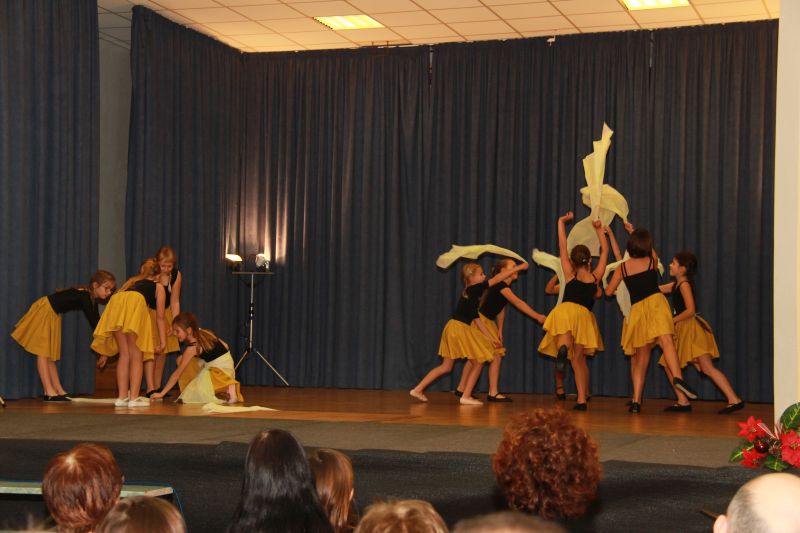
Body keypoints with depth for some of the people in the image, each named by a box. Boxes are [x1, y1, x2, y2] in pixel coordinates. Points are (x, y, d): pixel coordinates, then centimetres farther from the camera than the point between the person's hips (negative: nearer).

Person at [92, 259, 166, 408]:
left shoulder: (132, 281, 42)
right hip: (135, 303, -4)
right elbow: (160, 317, 26)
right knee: (136, 356, 4)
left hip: (115, 301, 4)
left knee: (124, 354, 13)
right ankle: (134, 398, -2)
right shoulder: (158, 286, 32)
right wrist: (162, 342, 29)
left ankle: (122, 397, 11)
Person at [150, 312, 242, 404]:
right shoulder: (204, 333, 2)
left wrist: (162, 393, -8)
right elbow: (224, 346, 8)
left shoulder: (192, 348, -16)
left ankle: (228, 389, -18)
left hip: (221, 371, -9)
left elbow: (177, 374, -12)